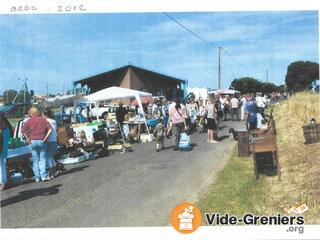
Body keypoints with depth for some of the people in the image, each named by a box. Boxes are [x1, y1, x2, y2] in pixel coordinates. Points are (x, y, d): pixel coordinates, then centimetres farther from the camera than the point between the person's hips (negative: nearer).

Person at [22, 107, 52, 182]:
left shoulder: (29, 121, 2)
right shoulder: (43, 119, 3)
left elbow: (23, 131, -11)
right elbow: (50, 129, -8)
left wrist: (28, 139, -5)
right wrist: (45, 138, -5)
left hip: (33, 141, 0)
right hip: (42, 141, 0)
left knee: (35, 160, 8)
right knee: (43, 158, 6)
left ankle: (37, 177, 9)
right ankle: (44, 176, -2)